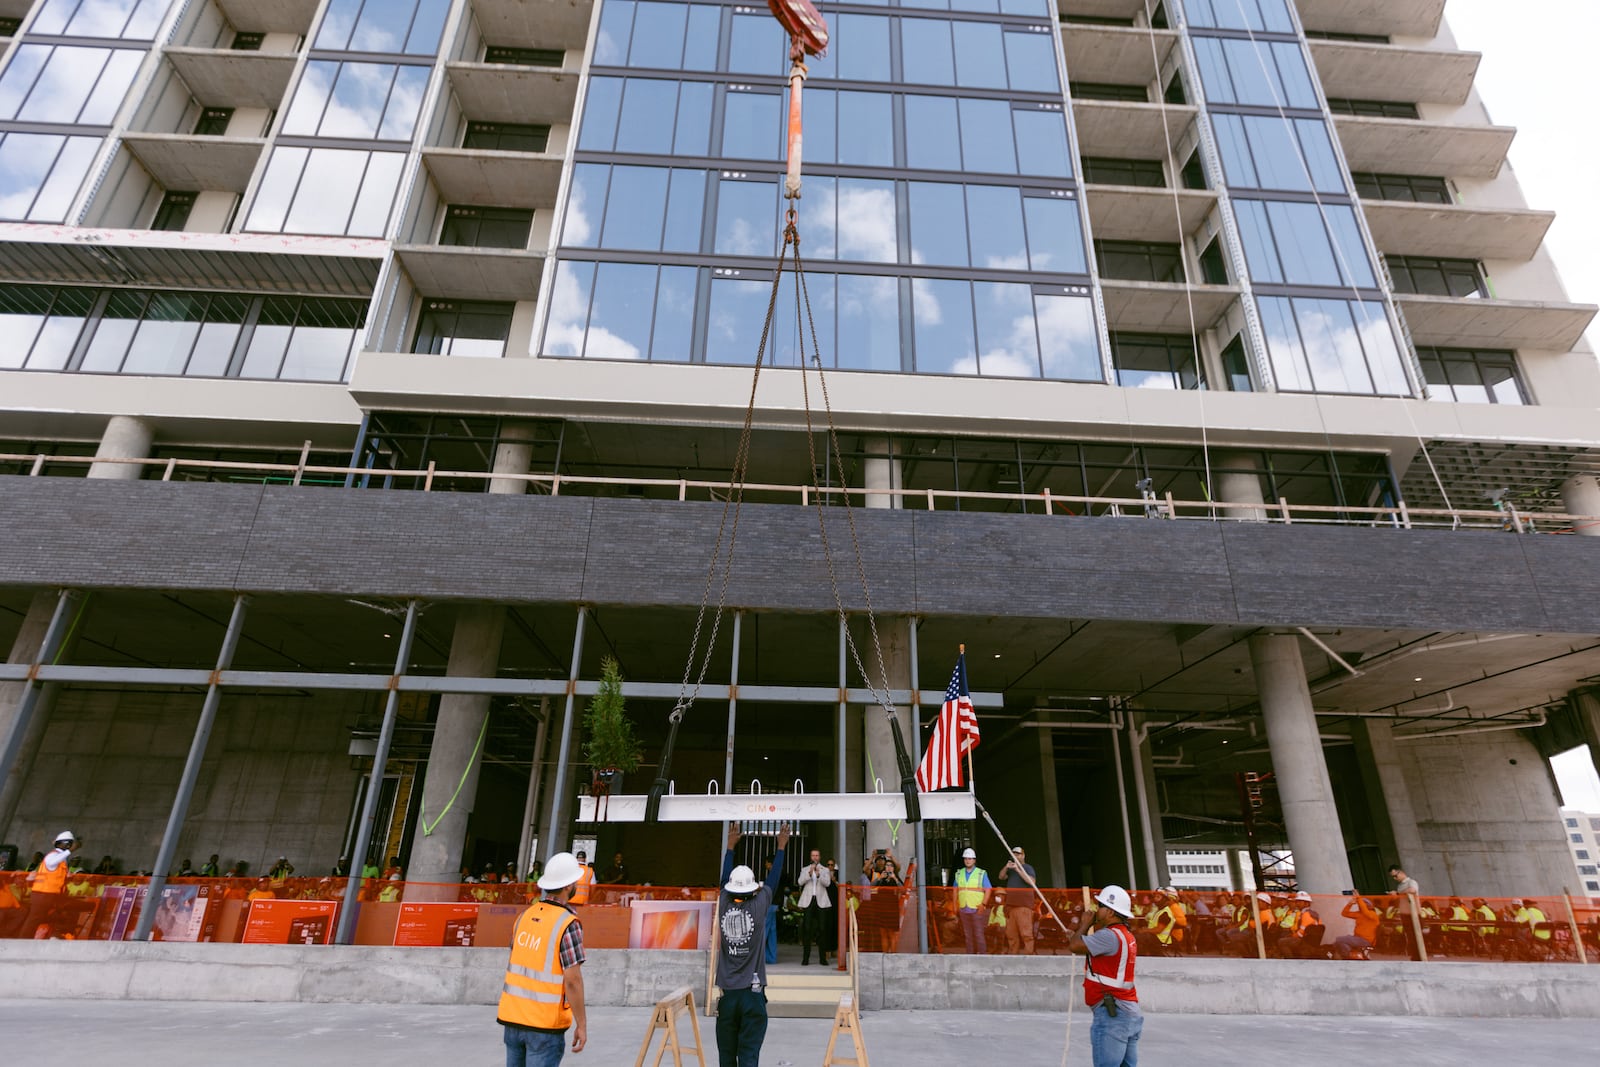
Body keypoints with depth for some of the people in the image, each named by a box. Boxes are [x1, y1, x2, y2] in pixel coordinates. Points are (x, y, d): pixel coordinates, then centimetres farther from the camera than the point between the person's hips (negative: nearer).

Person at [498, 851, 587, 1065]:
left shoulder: (525, 915, 3)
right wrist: (581, 1024, -7)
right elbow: (572, 980, -17)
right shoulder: (568, 924, -16)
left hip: (512, 1016, 6)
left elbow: (513, 965, 11)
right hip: (544, 1024, -6)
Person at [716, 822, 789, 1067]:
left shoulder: (724, 906, 0)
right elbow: (772, 880, 5)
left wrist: (730, 846, 28)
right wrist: (781, 847, 16)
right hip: (752, 992, -3)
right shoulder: (758, 906, -6)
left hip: (727, 992, 3)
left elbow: (725, 879, 17)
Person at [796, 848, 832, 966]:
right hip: (808, 901, 0)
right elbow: (801, 882, -2)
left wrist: (818, 874, -16)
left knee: (822, 929, -2)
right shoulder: (805, 869, 13)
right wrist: (810, 872, -13)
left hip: (821, 901, 0)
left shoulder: (825, 870, 12)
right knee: (807, 929, -4)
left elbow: (827, 883, -3)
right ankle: (805, 957, 0)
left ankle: (822, 958, 3)